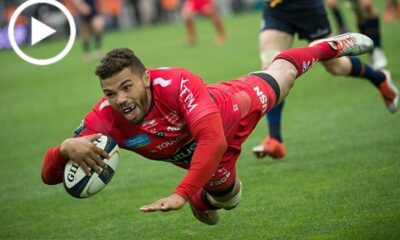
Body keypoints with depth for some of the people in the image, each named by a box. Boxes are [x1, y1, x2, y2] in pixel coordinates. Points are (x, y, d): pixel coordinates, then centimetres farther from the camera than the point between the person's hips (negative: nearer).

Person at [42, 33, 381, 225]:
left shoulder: (177, 83, -47)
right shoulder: (104, 120, -38)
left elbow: (214, 140, -52)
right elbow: (49, 175, -40)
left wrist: (182, 194, -60)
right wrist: (67, 148, -64)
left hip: (234, 107, -1)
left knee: (282, 73, 27)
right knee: (228, 198, 24)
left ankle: (330, 45, 57)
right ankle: (205, 198, 61)